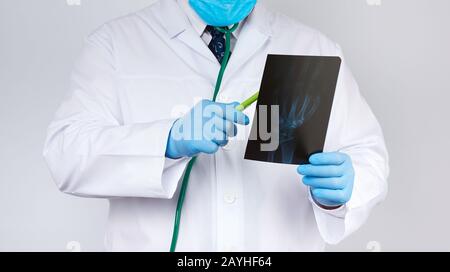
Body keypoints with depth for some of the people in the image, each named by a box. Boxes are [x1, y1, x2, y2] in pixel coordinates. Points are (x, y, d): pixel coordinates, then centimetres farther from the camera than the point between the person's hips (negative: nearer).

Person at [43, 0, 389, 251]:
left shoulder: (315, 49, 3)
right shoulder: (114, 43, -2)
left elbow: (367, 155, 1)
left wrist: (342, 189, -20)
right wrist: (171, 140, -28)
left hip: (285, 240, 2)